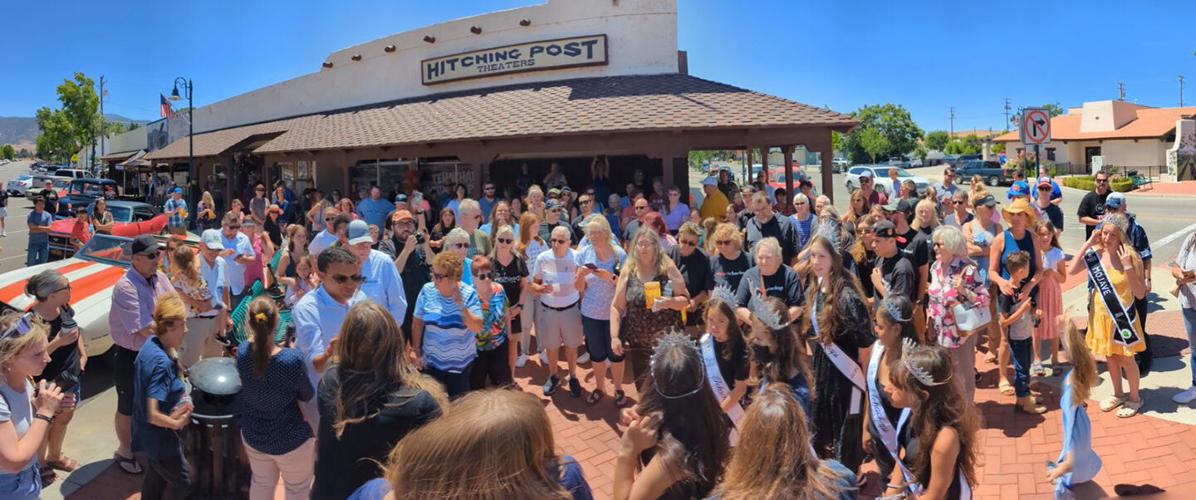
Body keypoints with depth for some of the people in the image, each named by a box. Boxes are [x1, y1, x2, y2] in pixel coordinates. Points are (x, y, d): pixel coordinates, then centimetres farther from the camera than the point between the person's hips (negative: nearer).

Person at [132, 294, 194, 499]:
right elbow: (153, 415, -32)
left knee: (155, 478, 27)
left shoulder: (150, 344, -5)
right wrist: (177, 423, -16)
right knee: (183, 483, 11)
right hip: (159, 441, -8)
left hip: (144, 435, 8)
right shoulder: (162, 362, -32)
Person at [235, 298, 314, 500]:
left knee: (261, 483, 30)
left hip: (252, 435, 5)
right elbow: (308, 396, -14)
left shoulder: (242, 351, -19)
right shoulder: (292, 359, -33)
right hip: (290, 440, -5)